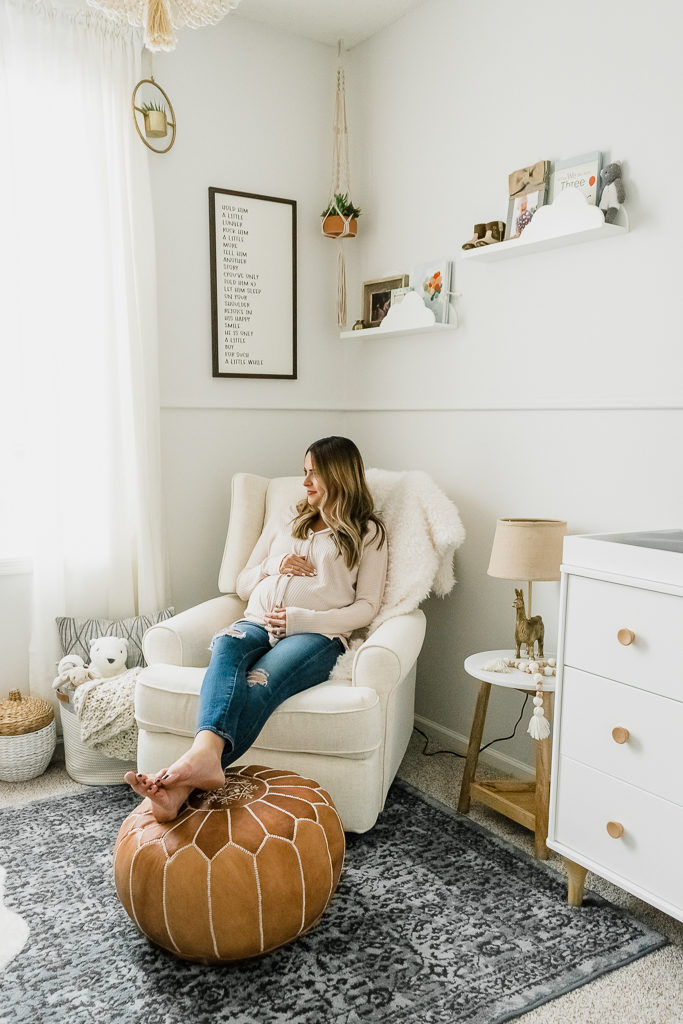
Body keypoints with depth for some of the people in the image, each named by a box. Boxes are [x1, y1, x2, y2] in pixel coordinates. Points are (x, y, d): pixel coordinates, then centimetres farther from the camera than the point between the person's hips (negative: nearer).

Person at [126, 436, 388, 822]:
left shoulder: (368, 533, 16)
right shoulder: (284, 523, 30)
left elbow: (366, 607, 5)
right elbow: (242, 584, 28)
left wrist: (301, 619, -9)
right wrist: (273, 567, 5)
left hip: (316, 634, -3)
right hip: (258, 623, 3)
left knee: (259, 682, -36)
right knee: (227, 645, -35)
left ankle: (186, 784, -55)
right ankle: (206, 754, -59)